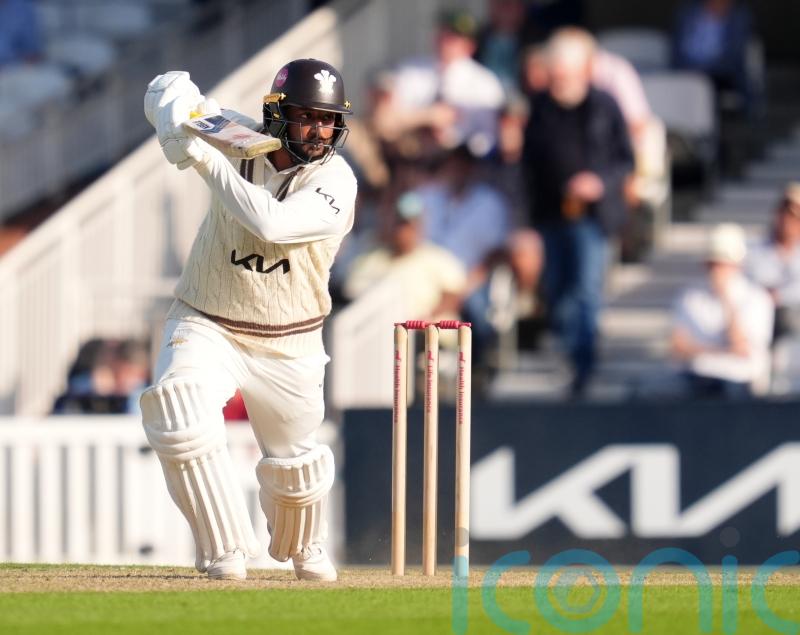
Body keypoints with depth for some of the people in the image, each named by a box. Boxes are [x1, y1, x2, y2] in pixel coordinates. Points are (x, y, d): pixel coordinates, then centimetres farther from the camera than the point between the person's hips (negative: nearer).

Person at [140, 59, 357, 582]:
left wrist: (207, 160, -30)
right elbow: (167, 89, 2)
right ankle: (226, 552, -19)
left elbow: (271, 224, -34)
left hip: (288, 345, 0)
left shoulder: (335, 181, -18)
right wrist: (183, 130, -21)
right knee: (181, 418, -28)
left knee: (295, 461, 13)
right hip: (207, 327, 0)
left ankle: (304, 548, 47)